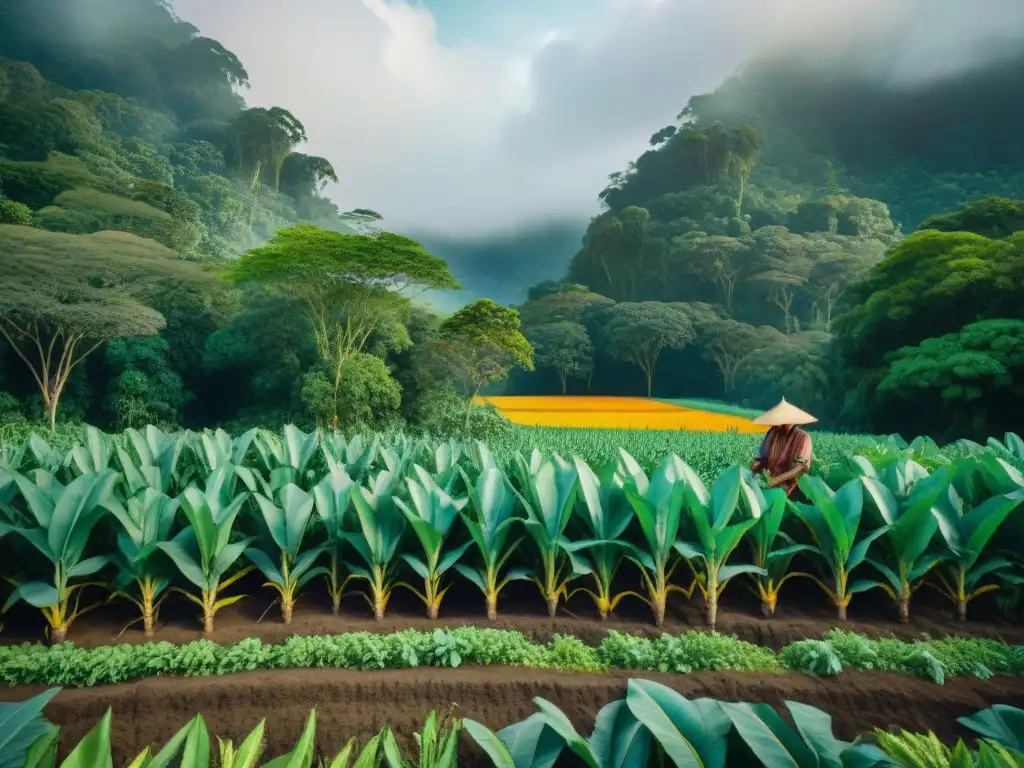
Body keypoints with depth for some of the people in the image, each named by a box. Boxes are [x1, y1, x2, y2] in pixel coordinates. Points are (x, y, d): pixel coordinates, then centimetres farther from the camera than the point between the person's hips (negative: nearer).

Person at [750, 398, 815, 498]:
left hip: (787, 484, -5)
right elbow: (760, 458, 8)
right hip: (768, 479, 5)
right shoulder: (772, 433, 5)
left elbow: (800, 468, -19)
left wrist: (774, 480, -28)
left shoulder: (803, 438, -9)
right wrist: (751, 471, -13)